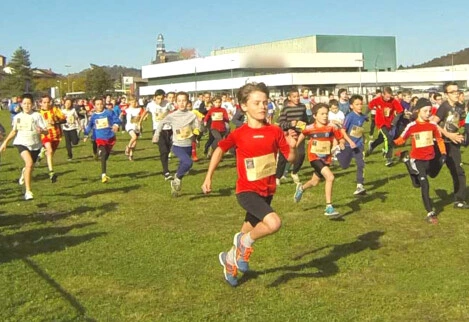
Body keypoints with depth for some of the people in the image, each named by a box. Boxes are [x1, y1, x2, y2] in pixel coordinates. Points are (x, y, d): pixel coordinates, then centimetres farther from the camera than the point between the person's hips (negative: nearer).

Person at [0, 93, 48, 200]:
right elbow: (14, 131, 19)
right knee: (29, 163, -26)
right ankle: (28, 191, -23)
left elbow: (46, 131, -9)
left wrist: (42, 130, -31)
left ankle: (24, 173, 58)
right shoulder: (17, 117, 3)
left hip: (35, 145, 1)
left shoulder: (37, 116, -6)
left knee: (30, 167, 15)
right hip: (22, 143, -1)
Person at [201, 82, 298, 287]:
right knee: (274, 223, -28)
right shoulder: (239, 134, -12)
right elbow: (220, 149, 4)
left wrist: (292, 146, -22)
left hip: (267, 191, 5)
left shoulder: (275, 131, -5)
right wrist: (208, 177, 4)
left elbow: (291, 158, -1)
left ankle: (230, 258, 48)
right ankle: (245, 243, 0)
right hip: (247, 191, -5)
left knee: (250, 230, 19)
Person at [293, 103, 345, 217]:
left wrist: (341, 143, -30)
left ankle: (301, 188, 57)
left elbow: (341, 138, -9)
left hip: (326, 158, 4)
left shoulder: (331, 127, -12)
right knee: (330, 177, -24)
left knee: (315, 182, 20)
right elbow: (303, 135, 9)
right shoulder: (310, 128, -11)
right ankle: (329, 207, -15)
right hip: (315, 157, -4)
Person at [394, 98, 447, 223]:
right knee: (424, 185, -11)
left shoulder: (433, 125, -4)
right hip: (417, 159, -5)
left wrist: (443, 153, -3)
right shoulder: (411, 126, -13)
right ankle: (430, 213, -4)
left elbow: (439, 140, 7)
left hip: (431, 158, 5)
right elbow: (401, 139, -6)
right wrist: (392, 142, -25)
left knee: (432, 175, 29)